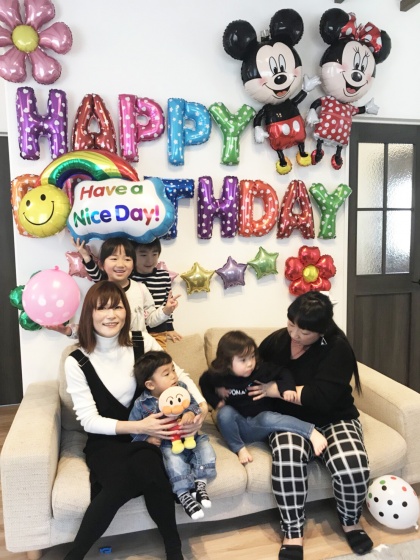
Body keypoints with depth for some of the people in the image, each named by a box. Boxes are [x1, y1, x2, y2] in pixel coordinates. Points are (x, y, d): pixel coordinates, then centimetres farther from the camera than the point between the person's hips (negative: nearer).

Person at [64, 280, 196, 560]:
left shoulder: (143, 344, -4)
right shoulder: (77, 361, -9)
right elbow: (89, 421, -10)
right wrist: (137, 426, -24)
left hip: (146, 434, 1)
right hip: (105, 441, -1)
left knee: (147, 468, -31)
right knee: (120, 481, -32)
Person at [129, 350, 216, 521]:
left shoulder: (181, 388, -5)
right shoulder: (142, 404, -13)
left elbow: (194, 404, -2)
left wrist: (191, 413, -25)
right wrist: (147, 438, -17)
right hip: (167, 444, -3)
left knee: (206, 448, -19)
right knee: (173, 458, -32)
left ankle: (199, 482, -7)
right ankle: (184, 493, -19)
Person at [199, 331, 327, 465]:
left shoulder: (261, 369, -15)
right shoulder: (218, 376, -12)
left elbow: (283, 374, -2)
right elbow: (204, 384, 9)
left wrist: (287, 387, -22)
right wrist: (216, 401, -5)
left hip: (259, 427, -2)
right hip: (238, 426, 2)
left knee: (267, 419, -36)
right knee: (225, 412, -30)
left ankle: (311, 431, -36)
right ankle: (239, 448, -18)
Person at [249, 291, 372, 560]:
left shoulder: (337, 347, -16)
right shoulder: (276, 340, -3)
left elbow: (321, 397, -25)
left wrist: (277, 390, -21)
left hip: (333, 419, -1)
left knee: (352, 467, -30)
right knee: (287, 458, -33)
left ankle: (350, 521, 6)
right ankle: (293, 533, -9)